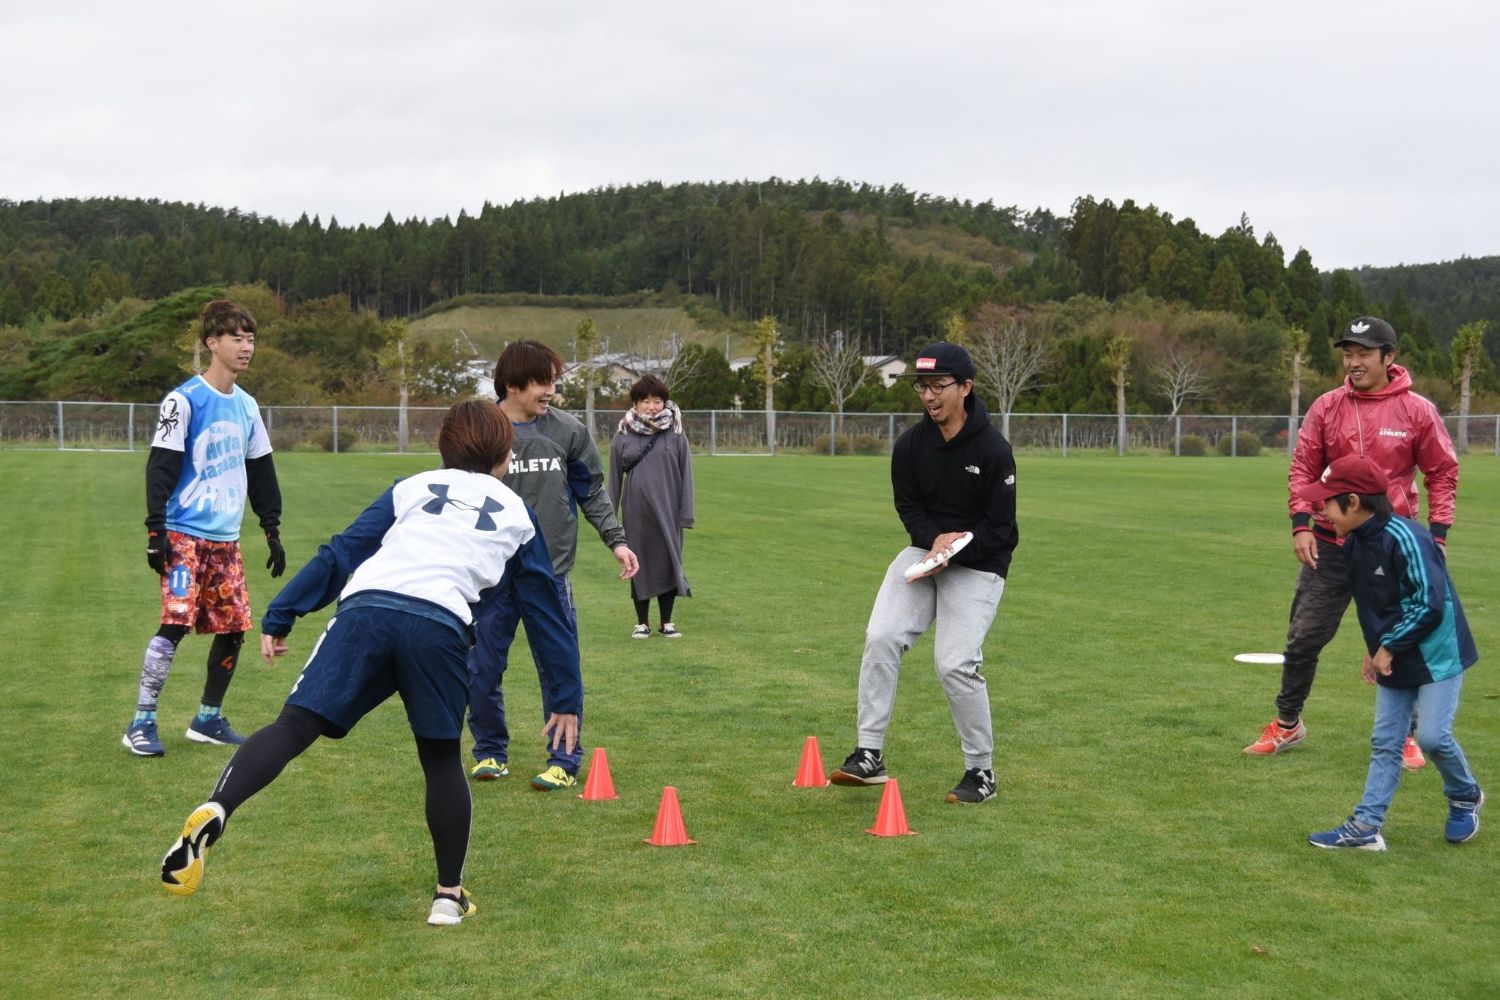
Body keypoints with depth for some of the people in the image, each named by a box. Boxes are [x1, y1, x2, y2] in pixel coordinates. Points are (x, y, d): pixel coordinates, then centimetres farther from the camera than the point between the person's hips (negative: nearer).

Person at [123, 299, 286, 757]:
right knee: (175, 623, -15)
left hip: (226, 539, 7)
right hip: (185, 535, -7)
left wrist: (272, 531, 17)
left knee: (233, 629, 5)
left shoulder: (246, 406, 12)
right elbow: (160, 469, -11)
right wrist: (156, 532, -17)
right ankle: (142, 724, -7)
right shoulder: (184, 400, -9)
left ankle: (208, 720, 19)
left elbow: (261, 474, 19)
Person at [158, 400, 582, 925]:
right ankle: (449, 894, 21)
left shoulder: (412, 487, 29)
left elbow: (341, 552, 21)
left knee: (294, 725, -5)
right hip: (441, 626, -1)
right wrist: (566, 697, 34)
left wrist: (279, 616, 20)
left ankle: (214, 812, -30)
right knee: (442, 759, 17)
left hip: (364, 610, 1)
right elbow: (546, 606, 30)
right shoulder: (518, 515, 28)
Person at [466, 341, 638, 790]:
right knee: (482, 670, 5)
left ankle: (564, 761, 12)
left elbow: (593, 492, 12)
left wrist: (616, 540, 4)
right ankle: (491, 752, 25)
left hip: (550, 572, 0)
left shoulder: (568, 430, 2)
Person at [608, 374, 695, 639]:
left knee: (668, 563, 4)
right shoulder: (623, 436, 1)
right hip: (636, 513, 0)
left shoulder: (676, 435, 0)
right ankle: (642, 622, 17)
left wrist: (686, 513, -3)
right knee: (640, 565, 6)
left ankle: (666, 621, 17)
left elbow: (686, 476, 1)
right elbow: (615, 478, 6)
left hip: (668, 512, 0)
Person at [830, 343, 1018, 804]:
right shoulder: (909, 446, -2)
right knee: (881, 637, -14)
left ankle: (981, 771, 4)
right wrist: (936, 539, -15)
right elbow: (908, 506, 6)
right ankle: (870, 756, -8)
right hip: (924, 551, 5)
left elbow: (1000, 531, -12)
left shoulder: (993, 451, -16)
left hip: (978, 566, -5)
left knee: (955, 664, -16)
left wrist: (951, 555, -23)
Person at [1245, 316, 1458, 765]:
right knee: (1304, 636, 5)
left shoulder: (1417, 411, -5)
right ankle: (1287, 724, 20)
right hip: (1329, 546, 2)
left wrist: (1437, 534, -5)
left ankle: (1405, 734, 20)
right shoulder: (1326, 408, 1)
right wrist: (1301, 523, -8)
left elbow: (1443, 473, 1)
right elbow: (1303, 467, 4)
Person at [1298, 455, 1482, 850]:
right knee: (1384, 743, 6)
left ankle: (1466, 798, 18)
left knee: (1432, 736, -10)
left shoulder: (1403, 537, -24)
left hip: (1437, 654, -8)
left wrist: (1389, 647, -18)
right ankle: (1365, 826, 8)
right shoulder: (1354, 544, 3)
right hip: (1393, 658, 8)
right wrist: (1375, 649, 6)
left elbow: (1429, 605, -24)